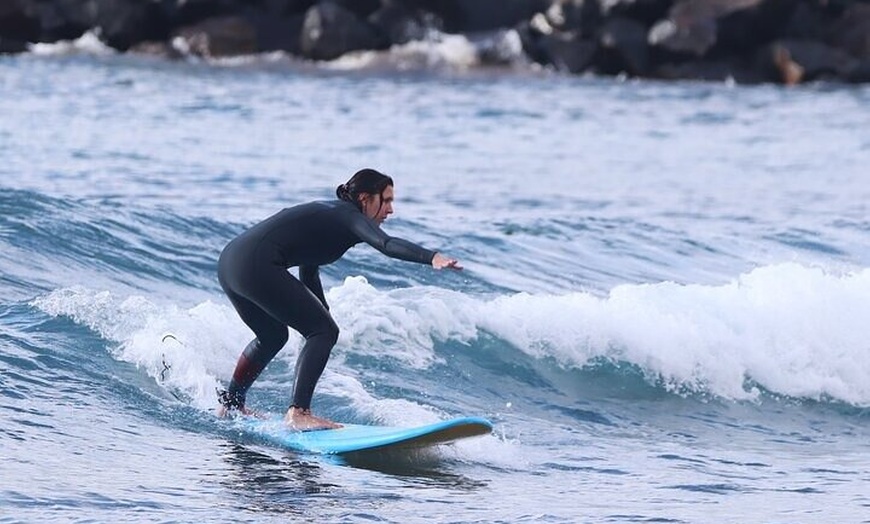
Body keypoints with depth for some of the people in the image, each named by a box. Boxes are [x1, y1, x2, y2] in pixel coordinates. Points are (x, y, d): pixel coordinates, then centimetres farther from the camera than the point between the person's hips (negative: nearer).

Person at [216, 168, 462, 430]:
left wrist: (322, 312, 38)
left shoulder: (327, 214, 25)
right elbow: (387, 244, -24)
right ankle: (298, 413, -17)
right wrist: (432, 258, -37)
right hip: (256, 266, -10)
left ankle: (230, 403, 44)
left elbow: (308, 272, 34)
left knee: (273, 336, 31)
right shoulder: (348, 216, -3)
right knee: (323, 331, -8)